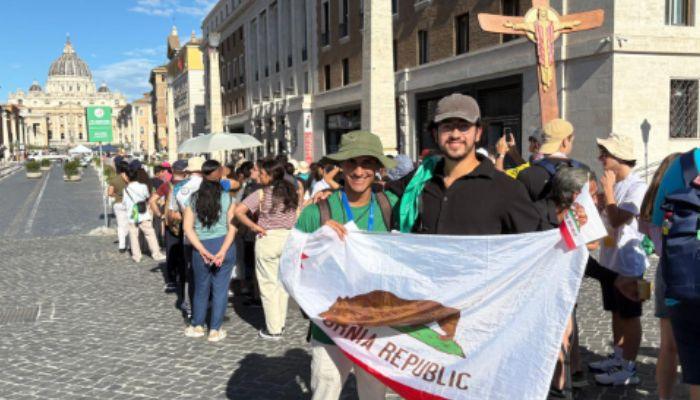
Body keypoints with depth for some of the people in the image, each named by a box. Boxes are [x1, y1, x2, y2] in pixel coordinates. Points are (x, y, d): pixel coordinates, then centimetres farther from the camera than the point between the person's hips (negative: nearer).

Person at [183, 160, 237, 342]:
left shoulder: (194, 198, 0)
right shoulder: (227, 197, -3)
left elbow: (187, 227, -6)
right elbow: (232, 227, -10)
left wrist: (203, 251, -10)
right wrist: (223, 251, -14)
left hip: (201, 248, 1)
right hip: (225, 245, -1)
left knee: (201, 287, 17)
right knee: (220, 288, 8)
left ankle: (197, 326, 30)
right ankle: (215, 330, 14)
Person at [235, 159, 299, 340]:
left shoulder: (261, 194, -10)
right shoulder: (292, 192, 4)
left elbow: (239, 211, -17)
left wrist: (254, 226, -10)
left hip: (268, 238, -5)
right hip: (288, 238, 5)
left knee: (268, 284, 5)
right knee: (282, 283, 15)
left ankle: (273, 330, 10)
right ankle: (280, 323, 25)